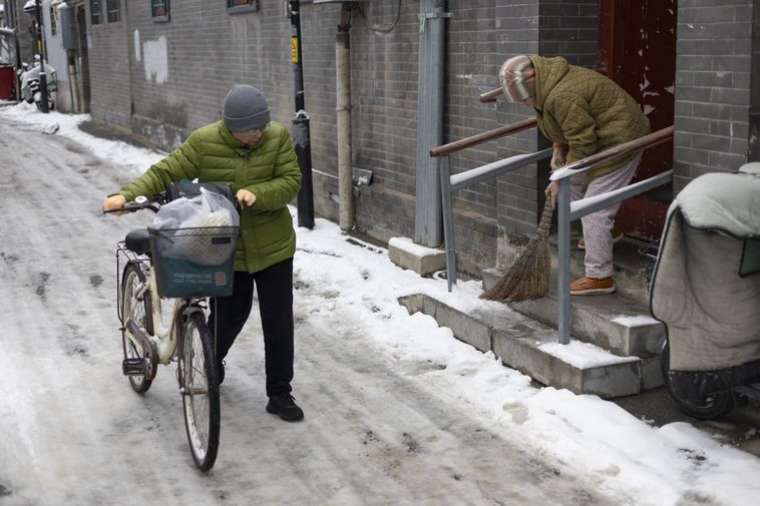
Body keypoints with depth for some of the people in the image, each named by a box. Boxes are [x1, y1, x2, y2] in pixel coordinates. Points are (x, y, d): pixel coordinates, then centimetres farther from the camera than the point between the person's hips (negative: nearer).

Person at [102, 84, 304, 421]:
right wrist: (127, 195, -25)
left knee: (278, 321, 4)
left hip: (272, 245, 1)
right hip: (226, 247, -1)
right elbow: (165, 172, -11)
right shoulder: (204, 142, -12)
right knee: (229, 315, 9)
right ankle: (210, 364, 42)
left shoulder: (278, 138, -9)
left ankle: (280, 394, 18)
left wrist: (256, 195, -30)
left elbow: (291, 182, -12)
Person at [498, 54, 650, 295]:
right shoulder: (548, 85, 2)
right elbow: (565, 124, 18)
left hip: (619, 142, -10)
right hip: (599, 138, 10)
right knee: (575, 183, 22)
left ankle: (599, 277, -3)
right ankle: (606, 232, 39)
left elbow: (582, 145, -26)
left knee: (594, 210, -9)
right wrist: (559, 149, 4)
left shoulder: (563, 97, -30)